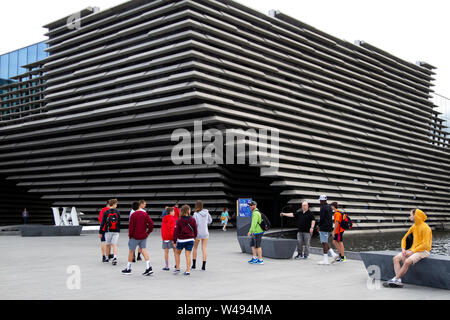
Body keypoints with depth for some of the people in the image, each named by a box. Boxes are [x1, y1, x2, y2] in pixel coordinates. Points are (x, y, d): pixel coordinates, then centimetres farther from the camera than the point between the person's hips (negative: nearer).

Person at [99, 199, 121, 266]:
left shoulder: (106, 212, -4)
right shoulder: (118, 212, 2)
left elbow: (102, 223, -4)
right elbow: (119, 222, 7)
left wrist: (100, 232, 0)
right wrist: (118, 230, 18)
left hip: (108, 231, -1)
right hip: (116, 231, 1)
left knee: (108, 244, 13)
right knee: (114, 245, -3)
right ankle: (115, 257, -20)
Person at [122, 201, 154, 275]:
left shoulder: (133, 215, -10)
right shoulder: (145, 214, 1)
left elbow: (131, 227, -12)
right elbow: (151, 223, -3)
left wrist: (130, 236, -1)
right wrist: (148, 232, 7)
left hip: (135, 236, -4)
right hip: (143, 236, 4)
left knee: (131, 251, 8)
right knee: (143, 250, 6)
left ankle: (128, 269, 16)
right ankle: (148, 267, -6)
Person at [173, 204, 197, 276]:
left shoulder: (179, 220, -7)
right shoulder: (193, 220, -3)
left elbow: (176, 231, -7)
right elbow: (195, 230, 5)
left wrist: (174, 241, -1)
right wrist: (194, 237, 22)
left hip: (181, 240, -1)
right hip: (190, 239, 1)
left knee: (177, 253, 19)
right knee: (188, 255, 5)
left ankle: (177, 268, 17)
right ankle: (188, 270, 2)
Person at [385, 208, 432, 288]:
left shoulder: (425, 228, -12)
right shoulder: (413, 227, 14)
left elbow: (425, 245, -18)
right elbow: (404, 238, 20)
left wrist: (412, 251, -19)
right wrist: (403, 249, 1)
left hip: (423, 251, -8)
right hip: (413, 250, 8)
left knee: (407, 261, -33)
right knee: (396, 258, -12)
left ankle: (395, 279, -21)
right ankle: (398, 281, -23)